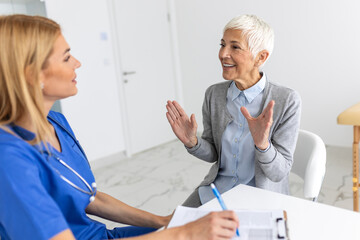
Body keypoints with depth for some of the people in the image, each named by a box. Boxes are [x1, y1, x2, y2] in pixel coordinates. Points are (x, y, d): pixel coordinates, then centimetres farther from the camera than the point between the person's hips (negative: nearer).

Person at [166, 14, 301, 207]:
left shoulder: (287, 101, -17)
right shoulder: (214, 94, -5)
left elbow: (279, 172, -15)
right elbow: (212, 154, 5)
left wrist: (262, 143, -34)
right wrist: (192, 142, -16)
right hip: (217, 187, 4)